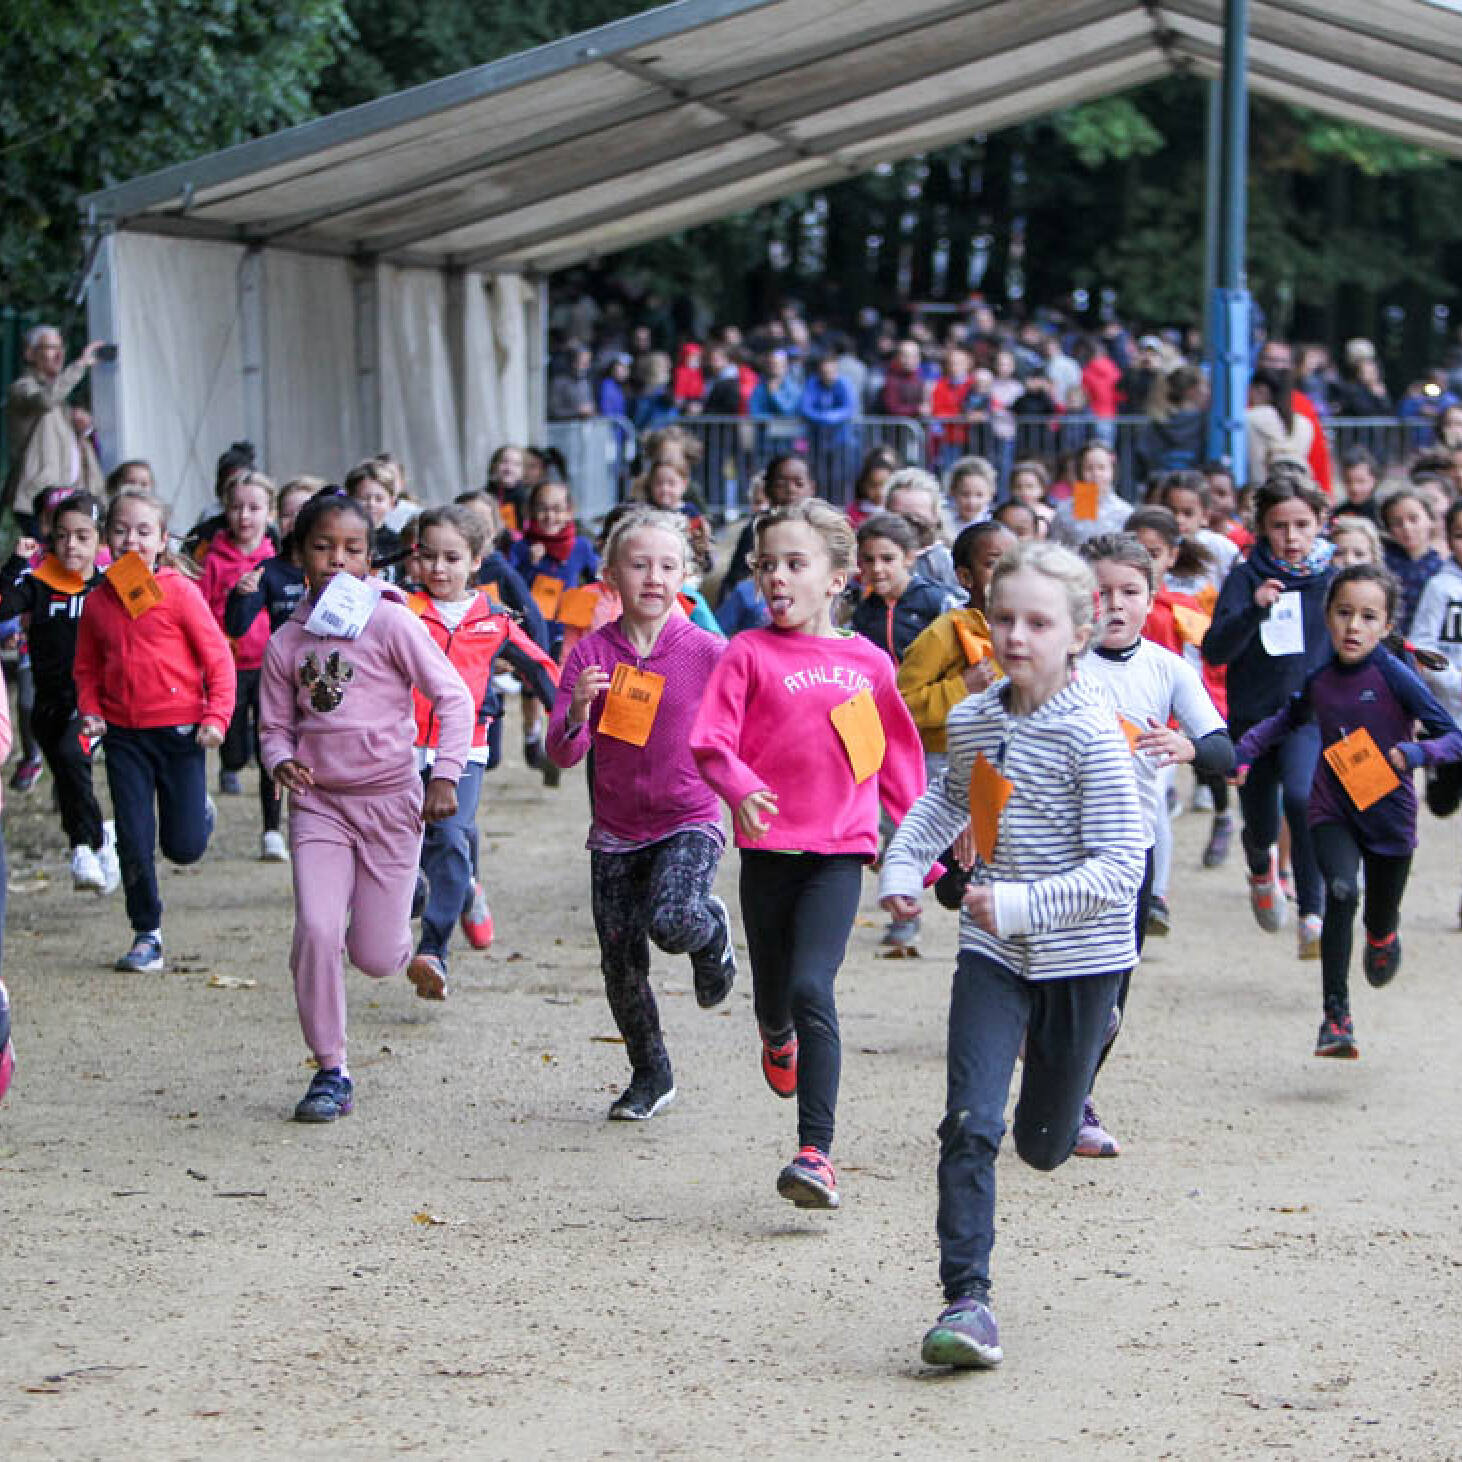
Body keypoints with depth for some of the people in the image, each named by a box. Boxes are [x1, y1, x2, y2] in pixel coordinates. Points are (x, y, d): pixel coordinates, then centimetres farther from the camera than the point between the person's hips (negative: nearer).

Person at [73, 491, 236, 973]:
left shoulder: (179, 590, -7)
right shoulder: (98, 601, 4)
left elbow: (218, 656, -5)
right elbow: (87, 668, 16)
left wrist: (217, 717, -14)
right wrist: (90, 711, -1)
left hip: (180, 730, -3)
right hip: (123, 735, 3)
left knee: (183, 847, 0)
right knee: (134, 842, -1)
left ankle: (199, 811, 36)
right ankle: (147, 935, 14)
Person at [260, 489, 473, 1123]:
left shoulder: (391, 623, -8)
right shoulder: (287, 642, 1)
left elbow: (454, 697, -6)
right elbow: (275, 725, 10)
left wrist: (444, 777, -13)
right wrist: (282, 761, -13)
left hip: (390, 799, -2)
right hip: (319, 803, 2)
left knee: (374, 957, -1)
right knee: (315, 932, -16)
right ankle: (331, 1072, -2)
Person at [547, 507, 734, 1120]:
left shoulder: (707, 652, -8)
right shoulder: (592, 653, -4)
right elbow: (563, 753, -7)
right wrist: (578, 709, -28)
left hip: (689, 822, -2)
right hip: (616, 832, 3)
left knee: (671, 924, -28)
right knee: (621, 963, 4)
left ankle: (712, 931, 11)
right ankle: (650, 1076, 28)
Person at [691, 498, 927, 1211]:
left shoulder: (868, 662, 5)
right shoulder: (750, 653, 0)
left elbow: (899, 758, 15)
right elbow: (710, 738, -9)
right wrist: (739, 785, -29)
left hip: (840, 852, -1)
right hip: (769, 847, 1)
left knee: (812, 989, -17)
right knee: (773, 991, 16)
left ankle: (815, 1153, -18)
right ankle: (777, 1037, 56)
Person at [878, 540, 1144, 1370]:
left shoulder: (1092, 735, -17)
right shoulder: (973, 720, 1)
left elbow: (1120, 868, -22)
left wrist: (1023, 903, -30)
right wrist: (903, 866, 10)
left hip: (1080, 956, -3)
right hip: (993, 955, 3)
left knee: (1043, 1145, 12)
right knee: (970, 1125, -13)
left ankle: (1062, 1094, 48)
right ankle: (967, 1300, -12)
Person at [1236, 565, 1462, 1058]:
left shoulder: (1394, 675, -16)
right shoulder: (1319, 681, -3)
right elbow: (1286, 721, 20)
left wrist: (1415, 752, -33)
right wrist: (1244, 752, 8)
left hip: (1388, 813, -1)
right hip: (1332, 811, 1)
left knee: (1381, 920, 15)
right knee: (1341, 891, -25)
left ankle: (1382, 938, 56)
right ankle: (1336, 1016, -22)